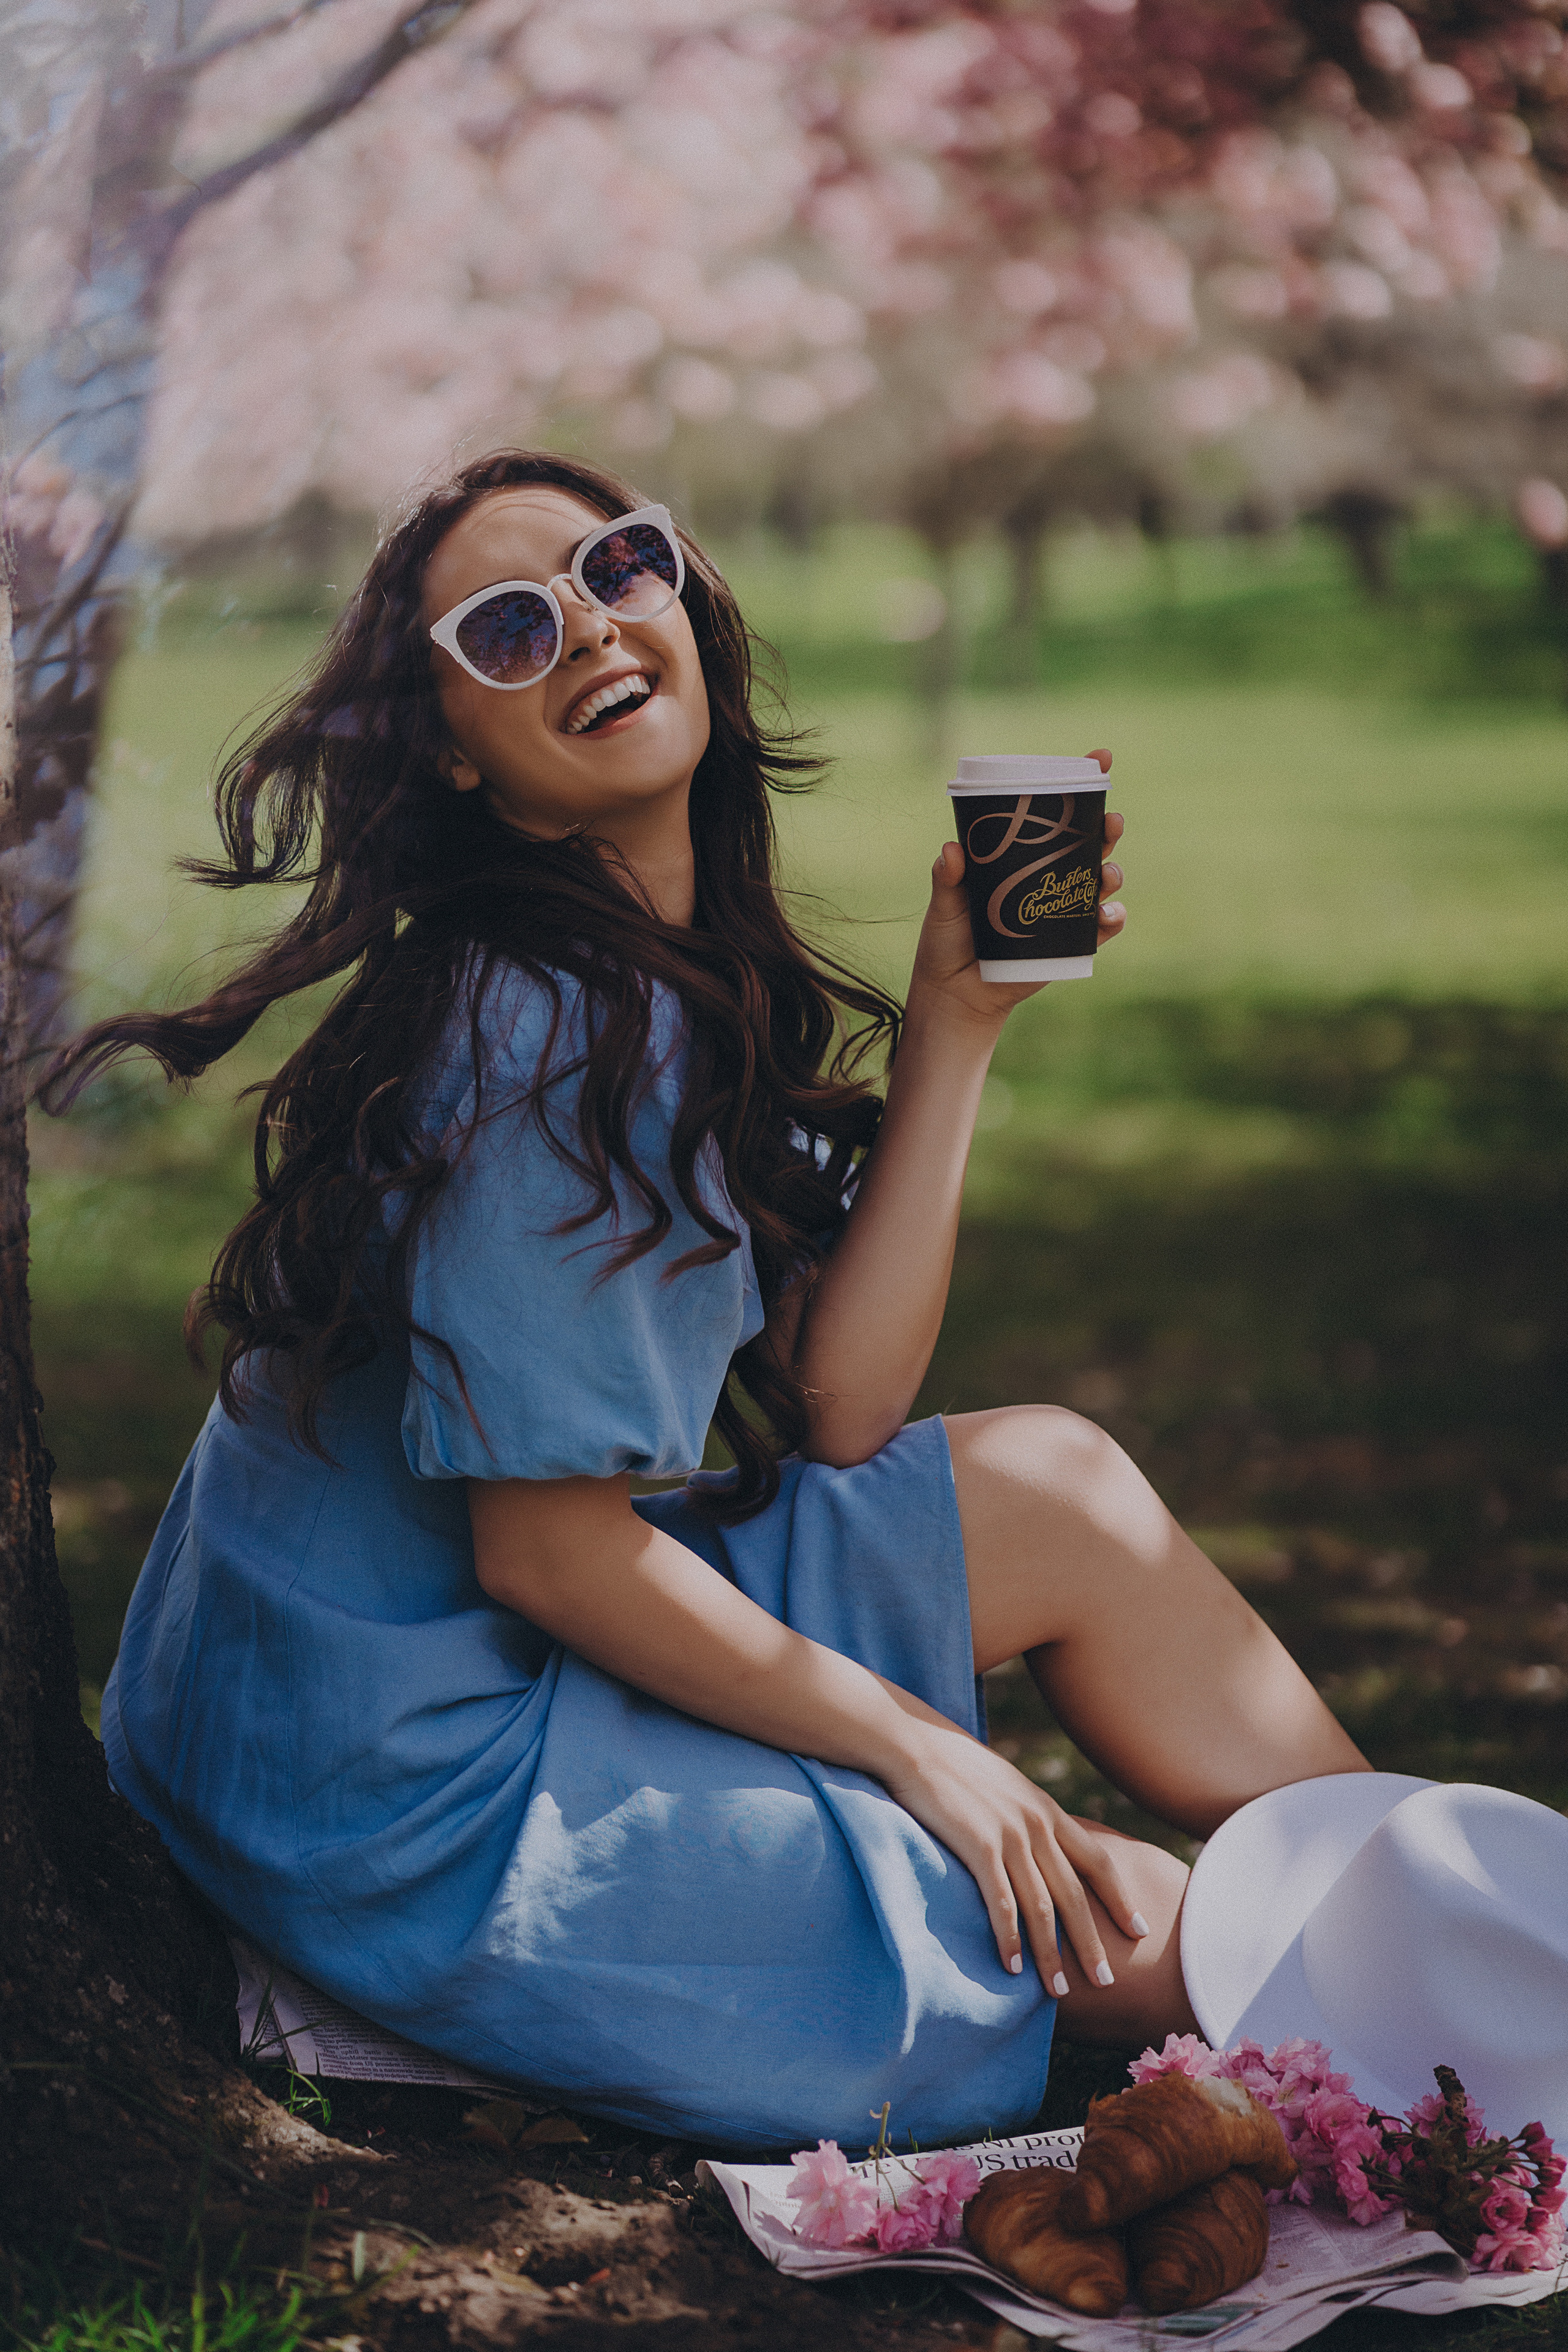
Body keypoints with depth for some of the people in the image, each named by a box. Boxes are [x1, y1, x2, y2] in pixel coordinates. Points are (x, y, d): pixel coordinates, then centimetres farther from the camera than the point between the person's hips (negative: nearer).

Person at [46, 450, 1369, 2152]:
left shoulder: (697, 980, 6)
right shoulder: (539, 1039, -23)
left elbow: (833, 1406, -1)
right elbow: (546, 1554, -22)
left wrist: (954, 1019, -1)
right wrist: (919, 1748, -10)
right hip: (414, 1807, -9)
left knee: (1058, 1479, 6)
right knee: (1135, 1939, -6)